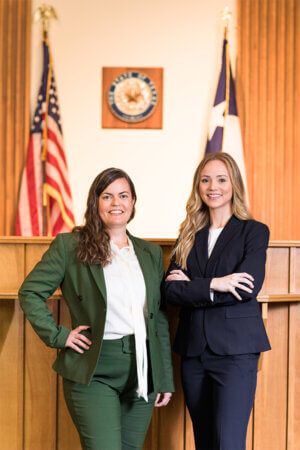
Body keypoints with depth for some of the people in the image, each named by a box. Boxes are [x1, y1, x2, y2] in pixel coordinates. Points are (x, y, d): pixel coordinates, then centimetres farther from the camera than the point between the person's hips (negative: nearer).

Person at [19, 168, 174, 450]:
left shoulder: (151, 253, 12)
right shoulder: (69, 246, -1)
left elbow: (159, 318, 13)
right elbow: (30, 292, 1)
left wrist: (165, 378, 11)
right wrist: (57, 335, -8)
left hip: (142, 372, 5)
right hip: (94, 371, -4)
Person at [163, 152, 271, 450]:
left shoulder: (254, 232, 1)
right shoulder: (188, 235, 12)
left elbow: (248, 289, -13)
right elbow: (170, 292, 0)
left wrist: (191, 286, -9)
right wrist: (213, 285, -14)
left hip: (235, 350, -5)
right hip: (193, 352, 5)